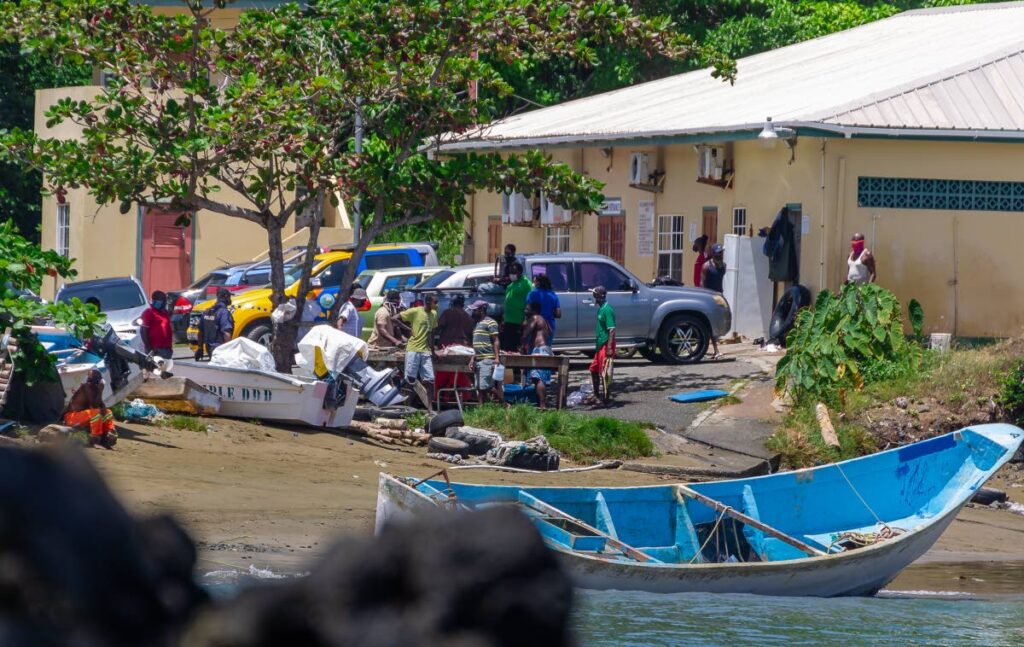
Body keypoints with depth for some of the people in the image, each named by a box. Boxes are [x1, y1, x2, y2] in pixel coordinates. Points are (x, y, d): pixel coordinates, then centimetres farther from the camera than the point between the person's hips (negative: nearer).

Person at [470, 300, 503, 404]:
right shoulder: (478, 323, 21)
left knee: (486, 386, -15)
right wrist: (473, 359, 20)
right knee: (480, 388, 6)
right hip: (479, 360, 10)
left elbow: (496, 341, -13)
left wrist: (497, 357, -21)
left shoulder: (490, 323, -7)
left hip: (488, 360, -10)